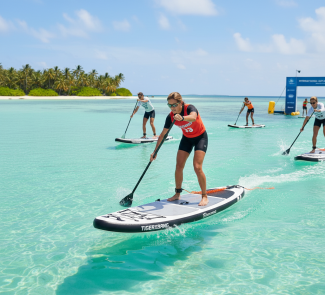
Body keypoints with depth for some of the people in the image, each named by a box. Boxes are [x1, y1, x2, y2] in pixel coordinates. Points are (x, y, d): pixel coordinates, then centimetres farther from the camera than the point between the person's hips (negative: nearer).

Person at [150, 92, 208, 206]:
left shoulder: (189, 108, -29)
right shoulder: (171, 117, -15)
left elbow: (193, 117, -54)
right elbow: (162, 134, -8)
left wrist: (182, 118, -74)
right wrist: (155, 152, -9)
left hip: (200, 137, -5)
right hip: (187, 138, 5)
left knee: (197, 167, -17)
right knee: (179, 166, -2)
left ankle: (204, 196, -6)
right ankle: (177, 193, 15)